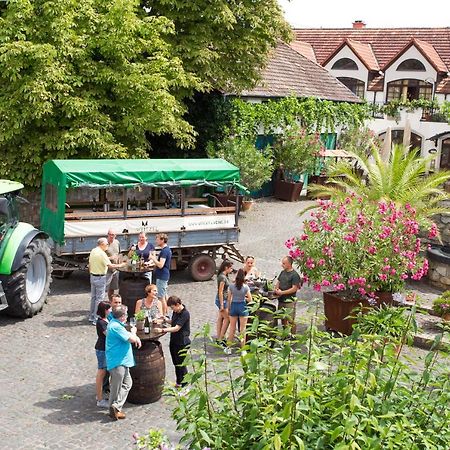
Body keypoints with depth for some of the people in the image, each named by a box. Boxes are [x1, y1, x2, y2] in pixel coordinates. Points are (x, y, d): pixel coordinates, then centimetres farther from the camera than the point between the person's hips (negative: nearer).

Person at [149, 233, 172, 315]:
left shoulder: (164, 251, -20)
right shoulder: (167, 249, 12)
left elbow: (160, 265, -27)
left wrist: (153, 258, -17)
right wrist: (155, 257, 9)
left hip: (162, 277, -11)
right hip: (165, 275, 11)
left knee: (161, 297, -6)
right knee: (164, 295, 18)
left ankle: (164, 315, -2)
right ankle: (166, 313, 27)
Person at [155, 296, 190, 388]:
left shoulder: (185, 314, -21)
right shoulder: (175, 312, 6)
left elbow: (176, 328, -26)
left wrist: (163, 330, -32)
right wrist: (165, 320, 3)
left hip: (182, 343, -9)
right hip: (174, 341, 9)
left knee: (181, 365, -1)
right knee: (176, 364, 17)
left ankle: (184, 385, 10)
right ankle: (178, 383, 29)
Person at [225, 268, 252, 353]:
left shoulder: (231, 286, -6)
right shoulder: (245, 287, -9)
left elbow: (229, 299, -1)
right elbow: (250, 299, -7)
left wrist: (228, 308, 11)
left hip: (233, 306, 2)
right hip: (242, 306, -2)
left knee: (232, 328, 12)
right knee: (243, 329, 6)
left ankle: (229, 348, 17)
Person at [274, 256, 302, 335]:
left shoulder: (294, 275, -12)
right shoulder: (282, 272, 11)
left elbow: (294, 289, -16)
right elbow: (278, 282, 21)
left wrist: (282, 292, -15)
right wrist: (277, 289, -1)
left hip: (289, 301, -8)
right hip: (281, 300, 8)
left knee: (290, 320, -7)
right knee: (282, 319, 15)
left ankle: (292, 335, 0)